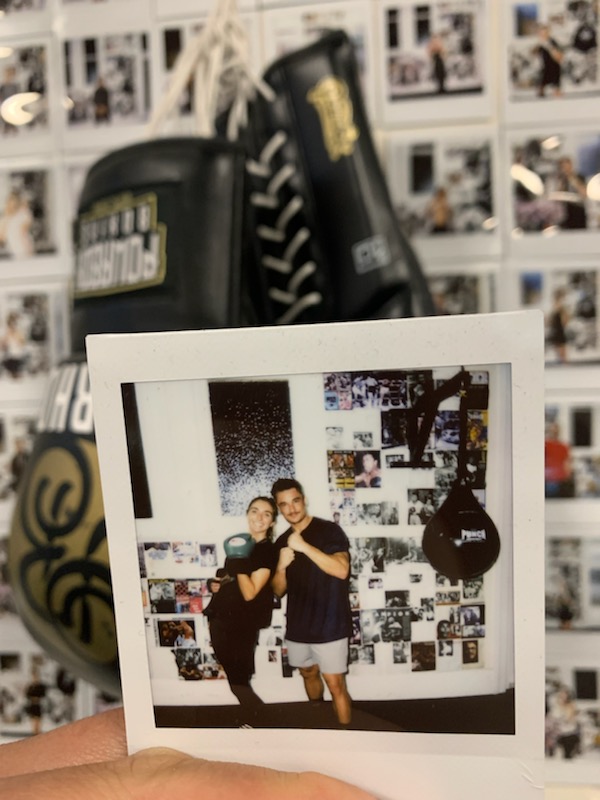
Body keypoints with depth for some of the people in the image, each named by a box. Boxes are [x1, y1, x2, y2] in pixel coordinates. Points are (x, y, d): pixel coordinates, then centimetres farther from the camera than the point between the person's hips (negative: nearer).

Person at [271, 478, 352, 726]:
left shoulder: (329, 530, -10)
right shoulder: (281, 543, 6)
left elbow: (341, 570, -24)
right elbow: (279, 591, 8)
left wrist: (304, 547, -30)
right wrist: (281, 567, -12)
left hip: (329, 625, -6)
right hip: (297, 626, 6)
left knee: (336, 685, -4)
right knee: (309, 674, 22)